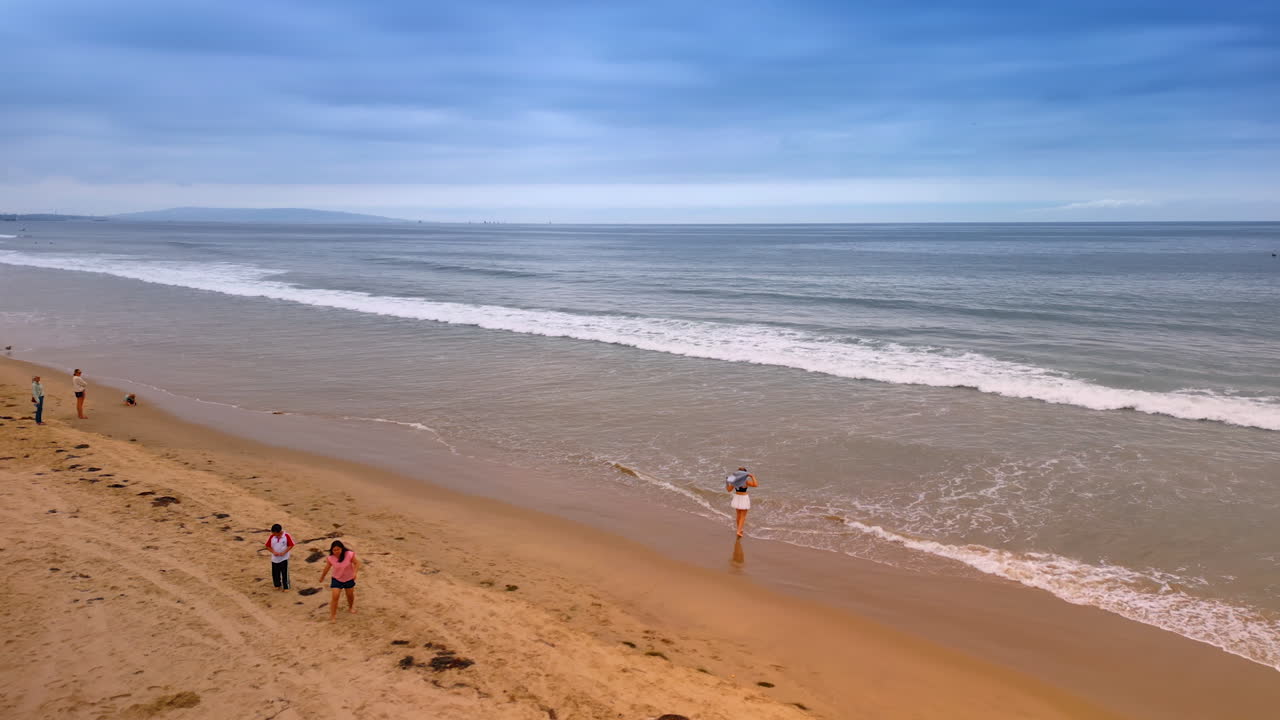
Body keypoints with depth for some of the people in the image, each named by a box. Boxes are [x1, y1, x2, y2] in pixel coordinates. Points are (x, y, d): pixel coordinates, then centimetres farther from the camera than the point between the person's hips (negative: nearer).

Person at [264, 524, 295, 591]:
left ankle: (286, 587, 11)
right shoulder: (272, 537, -6)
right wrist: (273, 552, -14)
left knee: (285, 573, -1)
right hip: (274, 559, 3)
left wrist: (284, 552, -18)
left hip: (284, 558, -3)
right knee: (275, 573, 12)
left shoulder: (286, 536, -13)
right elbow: (268, 546, 2)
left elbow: (291, 545, -8)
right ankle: (278, 585, 32)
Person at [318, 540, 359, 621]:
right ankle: (333, 615, 0)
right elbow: (326, 569, -3)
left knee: (350, 595, 19)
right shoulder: (330, 559, -19)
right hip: (336, 580, -1)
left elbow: (356, 563, -15)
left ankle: (350, 607, 50)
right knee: (335, 596, -13)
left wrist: (355, 572, -31)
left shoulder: (349, 555, -25)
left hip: (349, 579, 1)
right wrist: (322, 577, 11)